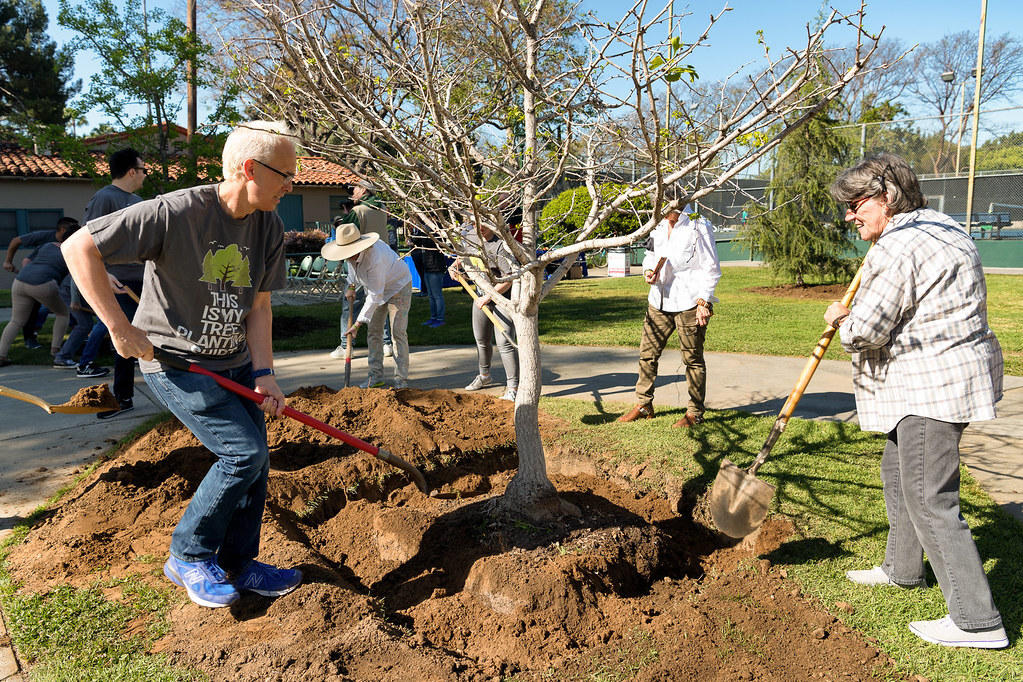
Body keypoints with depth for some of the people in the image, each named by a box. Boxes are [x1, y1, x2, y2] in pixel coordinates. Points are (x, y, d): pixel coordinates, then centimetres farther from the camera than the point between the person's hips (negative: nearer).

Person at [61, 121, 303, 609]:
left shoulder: (269, 227, -2)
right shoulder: (176, 212, -23)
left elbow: (259, 306, 1)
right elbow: (79, 248, -20)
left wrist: (264, 375, -9)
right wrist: (119, 327, -21)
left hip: (234, 363, 7)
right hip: (174, 361, -7)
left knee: (254, 461, 7)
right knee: (244, 451, -13)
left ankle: (237, 564, 26)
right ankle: (189, 558, 8)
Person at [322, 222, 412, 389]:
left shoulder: (374, 258, -40)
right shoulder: (352, 249, -16)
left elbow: (375, 296, -38)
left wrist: (357, 324, -37)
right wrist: (351, 286, 8)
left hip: (398, 286, -8)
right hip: (376, 288, 8)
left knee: (398, 333, -12)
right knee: (373, 331, 4)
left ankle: (401, 379, -6)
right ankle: (376, 375, 10)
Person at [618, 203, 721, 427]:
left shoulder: (698, 227, -11)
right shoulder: (658, 225, 8)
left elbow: (711, 269, -8)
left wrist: (704, 301, -14)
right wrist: (648, 271, 0)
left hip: (689, 304, -6)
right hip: (659, 300, 7)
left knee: (693, 358, 3)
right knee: (647, 353, 9)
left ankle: (695, 412, 16)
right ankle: (644, 405, 24)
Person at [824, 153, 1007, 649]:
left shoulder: (899, 246, -19)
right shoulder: (945, 231, 16)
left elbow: (865, 330, -23)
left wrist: (841, 319, 1)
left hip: (932, 387, -11)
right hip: (945, 379, 11)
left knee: (930, 501, -7)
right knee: (897, 471, 24)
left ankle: (977, 622, 1)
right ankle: (903, 569, 40)